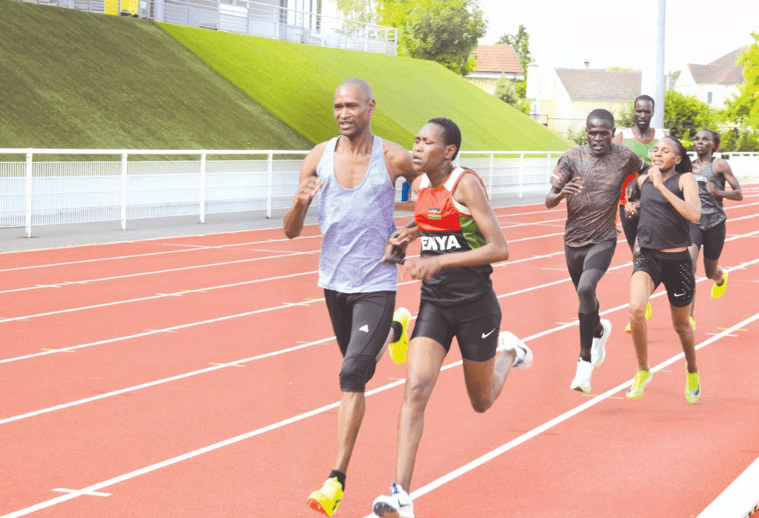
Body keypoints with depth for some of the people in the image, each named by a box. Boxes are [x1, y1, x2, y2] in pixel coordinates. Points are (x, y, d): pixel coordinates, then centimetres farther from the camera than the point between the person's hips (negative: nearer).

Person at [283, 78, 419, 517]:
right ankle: (394, 330, 58)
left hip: (376, 285, -4)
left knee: (352, 374, -15)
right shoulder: (319, 158, -4)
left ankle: (337, 480, -12)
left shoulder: (394, 159, -11)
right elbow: (292, 232, -3)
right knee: (357, 363, 24)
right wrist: (301, 202, -25)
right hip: (334, 282, 4)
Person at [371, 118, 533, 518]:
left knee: (481, 402, 13)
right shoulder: (420, 184, 2)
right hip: (434, 304, 4)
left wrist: (440, 261, -30)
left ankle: (509, 352, 47)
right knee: (416, 388, -16)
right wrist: (409, 234, 5)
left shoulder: (466, 183, -17)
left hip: (475, 306, -4)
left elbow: (499, 248, -23)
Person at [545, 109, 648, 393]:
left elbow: (646, 170, 20)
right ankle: (599, 331, 54)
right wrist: (561, 193, -33)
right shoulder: (572, 157, -7)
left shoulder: (625, 157, -5)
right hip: (573, 239, 3)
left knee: (586, 290, -26)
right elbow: (549, 202, -13)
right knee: (585, 296, 18)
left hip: (603, 240, -3)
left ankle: (585, 361, -17)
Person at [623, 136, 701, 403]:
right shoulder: (643, 180, 8)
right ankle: (642, 371, -6)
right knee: (636, 309, -25)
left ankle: (692, 371, 44)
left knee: (681, 325, 14)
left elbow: (694, 215, -23)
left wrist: (661, 186, -23)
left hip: (677, 261, -2)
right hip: (648, 258, 2)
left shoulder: (685, 179, -6)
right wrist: (633, 204, 9)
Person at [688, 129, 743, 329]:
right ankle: (689, 316, -20)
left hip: (714, 222, -2)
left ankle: (721, 277, 56)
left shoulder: (719, 165, -2)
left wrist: (718, 192, -20)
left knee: (710, 272, 14)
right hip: (692, 221, 2)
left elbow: (739, 194, -3)